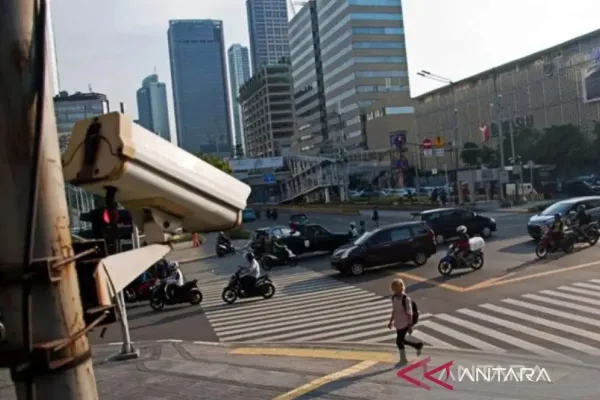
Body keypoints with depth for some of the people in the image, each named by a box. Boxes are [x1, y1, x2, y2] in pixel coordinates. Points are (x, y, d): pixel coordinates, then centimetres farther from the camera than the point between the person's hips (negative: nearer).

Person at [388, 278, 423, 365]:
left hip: (404, 323, -7)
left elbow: (409, 313, -17)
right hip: (398, 323, 7)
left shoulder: (406, 298, -21)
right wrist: (391, 321, 15)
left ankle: (403, 360, 20)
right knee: (402, 340, 16)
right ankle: (418, 345, 39)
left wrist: (410, 326, -15)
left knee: (399, 341, -1)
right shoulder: (394, 297, 0)